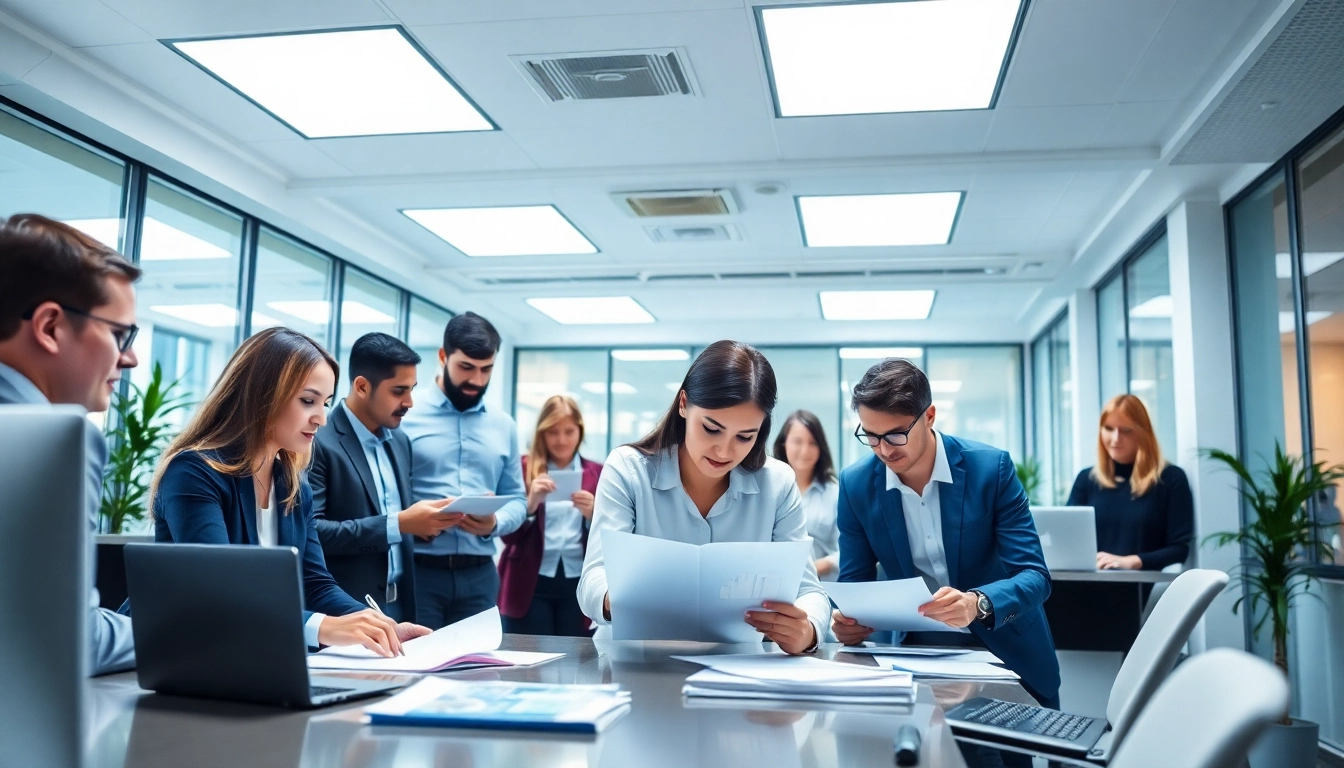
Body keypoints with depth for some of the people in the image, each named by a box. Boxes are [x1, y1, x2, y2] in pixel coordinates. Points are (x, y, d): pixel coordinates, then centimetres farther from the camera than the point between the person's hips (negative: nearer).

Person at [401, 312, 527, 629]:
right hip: (418, 569, -3)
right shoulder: (406, 417, -1)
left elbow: (516, 499, 11)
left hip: (479, 574, 4)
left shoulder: (504, 427, 12)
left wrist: (494, 524, -9)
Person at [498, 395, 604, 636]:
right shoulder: (523, 468, 4)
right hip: (531, 584, -1)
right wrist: (531, 502, -19)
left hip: (579, 585, 2)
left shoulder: (596, 473, 8)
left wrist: (592, 515, -15)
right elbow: (509, 534, -1)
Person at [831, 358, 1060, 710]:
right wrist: (848, 620, -24)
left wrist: (977, 604, -36)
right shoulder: (855, 484, -8)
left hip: (1006, 653, 0)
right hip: (916, 653, 0)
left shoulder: (991, 468, -14)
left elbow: (1034, 575, -16)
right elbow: (855, 582, -1)